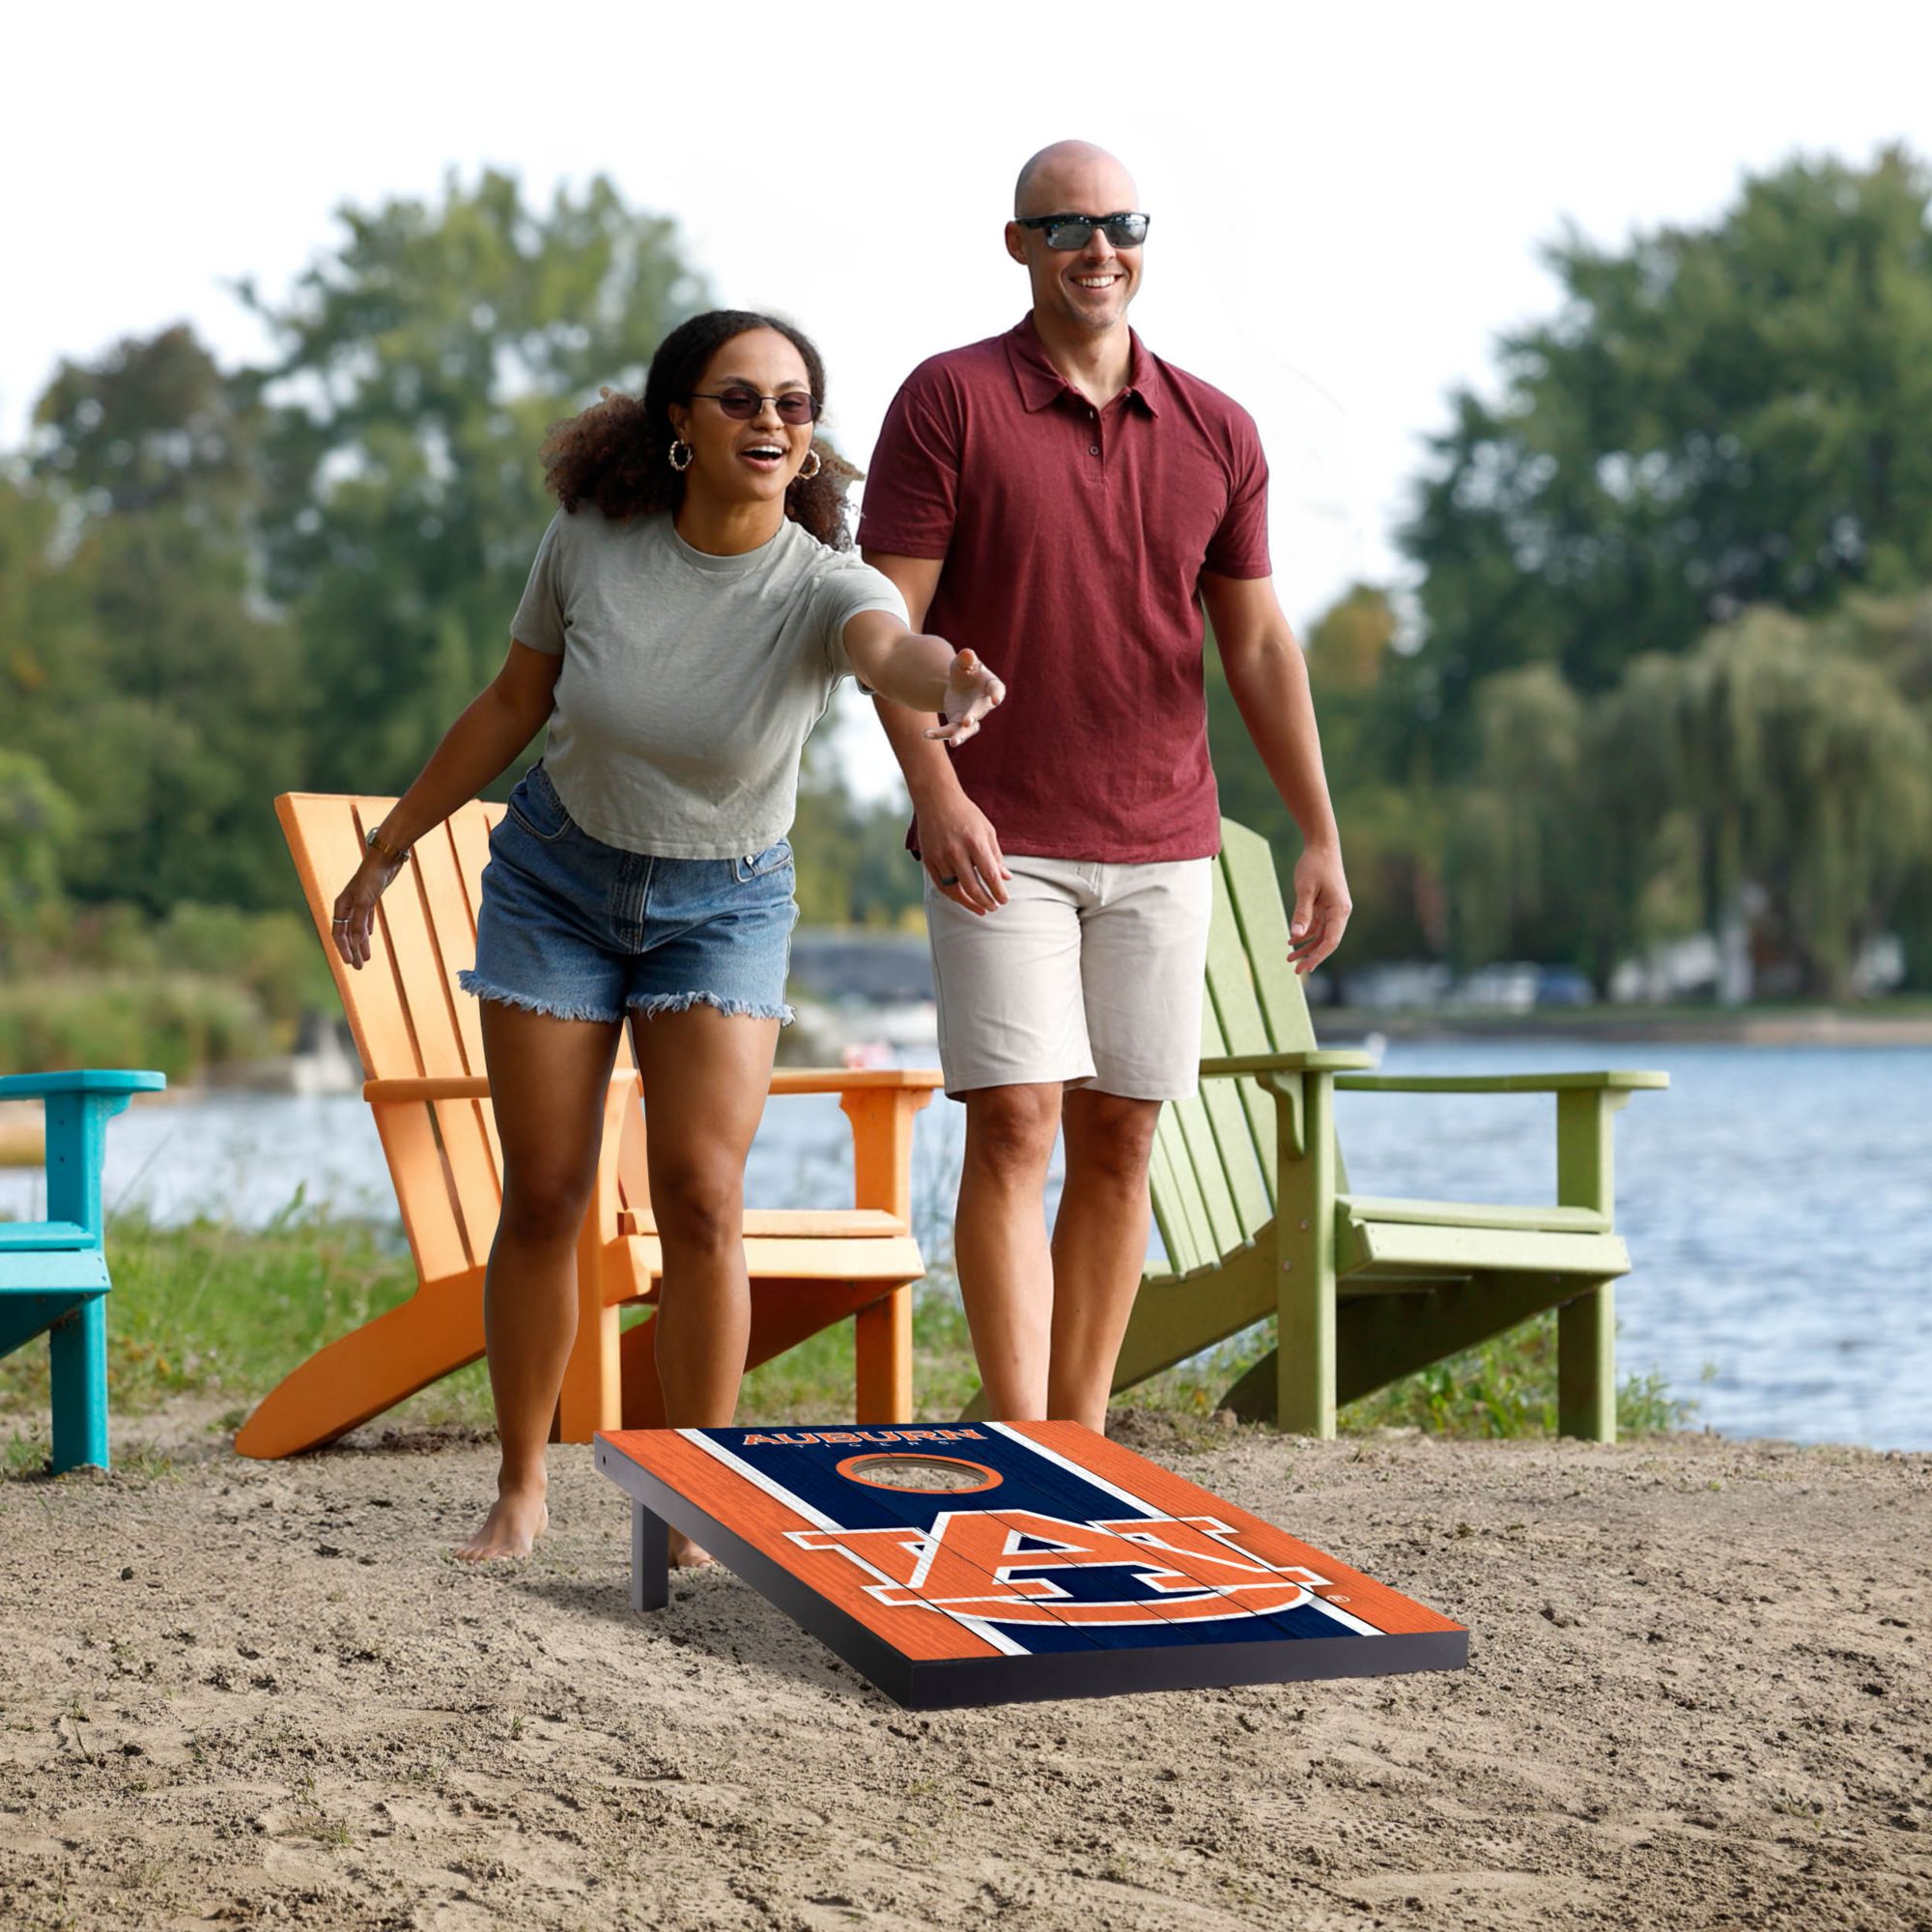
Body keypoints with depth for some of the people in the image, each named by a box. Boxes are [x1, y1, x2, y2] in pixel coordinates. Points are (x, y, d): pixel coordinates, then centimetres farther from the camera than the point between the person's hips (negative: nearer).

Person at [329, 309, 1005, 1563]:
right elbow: (514, 705, 0)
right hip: (556, 879, 1)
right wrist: (391, 847, 7)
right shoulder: (592, 540, -15)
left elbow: (893, 647, -47)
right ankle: (521, 1488, 18)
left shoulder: (821, 586, -22)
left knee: (702, 1195, -12)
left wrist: (949, 682, -72)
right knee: (545, 1195, 2)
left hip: (723, 904, -1)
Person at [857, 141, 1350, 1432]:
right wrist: (935, 792, -20)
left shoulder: (1217, 434, 8)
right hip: (1000, 844, -4)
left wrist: (1321, 837, 5)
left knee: (1120, 1144, 5)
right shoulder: (950, 401, -3)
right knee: (1014, 1128, -11)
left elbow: (1260, 645, 11)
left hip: (1164, 849, 4)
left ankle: (1083, 1452, 13)